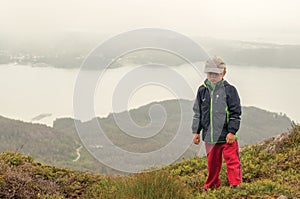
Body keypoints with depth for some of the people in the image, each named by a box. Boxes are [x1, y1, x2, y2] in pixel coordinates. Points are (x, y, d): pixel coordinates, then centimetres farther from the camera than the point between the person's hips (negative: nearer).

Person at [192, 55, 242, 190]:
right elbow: (197, 113, 12)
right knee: (212, 163, 16)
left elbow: (235, 113, -4)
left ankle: (235, 184, 8)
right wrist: (196, 131, 9)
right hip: (209, 136, 4)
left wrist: (232, 131, -9)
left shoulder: (229, 90, -5)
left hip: (226, 136, -4)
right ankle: (212, 185, 31)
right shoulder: (202, 90, 6)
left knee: (232, 161, -2)